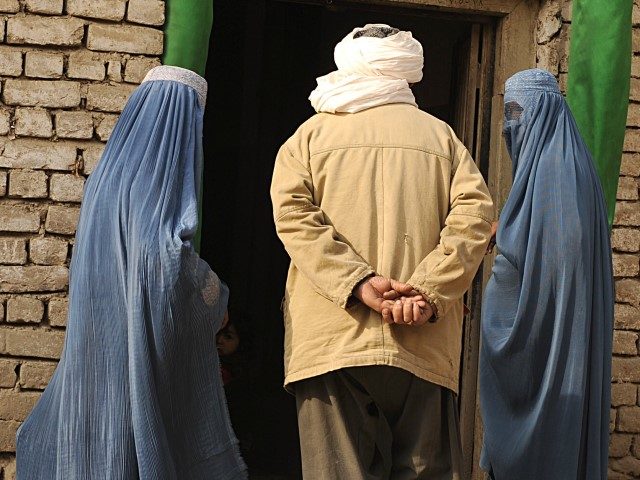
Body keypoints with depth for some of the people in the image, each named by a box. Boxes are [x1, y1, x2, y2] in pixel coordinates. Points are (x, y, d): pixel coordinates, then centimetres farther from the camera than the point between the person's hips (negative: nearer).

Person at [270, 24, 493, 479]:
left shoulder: (310, 135, 12)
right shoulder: (441, 136, 15)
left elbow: (293, 215, -5)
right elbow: (474, 214, -1)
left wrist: (358, 282, -12)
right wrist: (429, 292, -10)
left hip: (333, 339, -1)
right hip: (424, 344, 1)